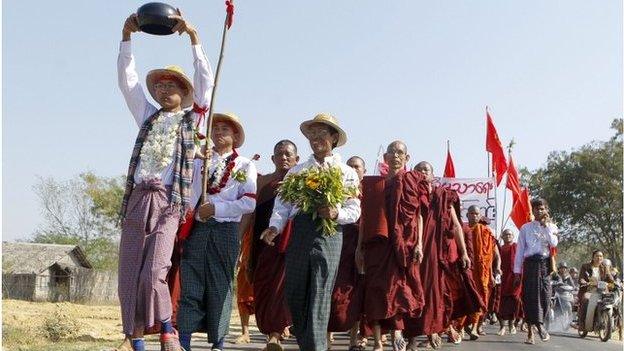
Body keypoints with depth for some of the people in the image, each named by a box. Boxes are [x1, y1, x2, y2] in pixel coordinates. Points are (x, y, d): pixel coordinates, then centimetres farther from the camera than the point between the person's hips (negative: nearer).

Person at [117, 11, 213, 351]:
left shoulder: (192, 118, 13)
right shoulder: (148, 116, 22)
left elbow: (205, 80, 2)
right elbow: (127, 79, 16)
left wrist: (193, 36, -3)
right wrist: (127, 35, 6)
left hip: (168, 202, -4)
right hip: (137, 199, 4)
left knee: (154, 273, -17)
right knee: (128, 272, 0)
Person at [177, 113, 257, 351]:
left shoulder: (244, 165, 6)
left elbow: (249, 203, -4)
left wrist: (215, 208, -11)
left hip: (225, 230, -1)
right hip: (196, 227, 2)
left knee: (220, 286, 3)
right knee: (190, 284, -3)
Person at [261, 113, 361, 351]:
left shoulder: (347, 173, 12)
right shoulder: (296, 171, 18)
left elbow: (354, 211, 5)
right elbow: (283, 203, 8)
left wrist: (336, 213, -15)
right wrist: (275, 226, -10)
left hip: (328, 234, -3)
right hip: (299, 233, 3)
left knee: (319, 296, -8)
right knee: (294, 294, 2)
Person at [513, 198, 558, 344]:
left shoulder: (552, 227, 13)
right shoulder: (526, 228, 9)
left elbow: (554, 243, -8)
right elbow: (520, 250, 6)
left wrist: (546, 225, -6)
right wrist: (517, 271, 1)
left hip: (546, 263, 1)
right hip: (530, 263, -1)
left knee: (545, 295, -7)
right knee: (530, 296, -4)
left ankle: (538, 324, 15)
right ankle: (530, 332, 1)